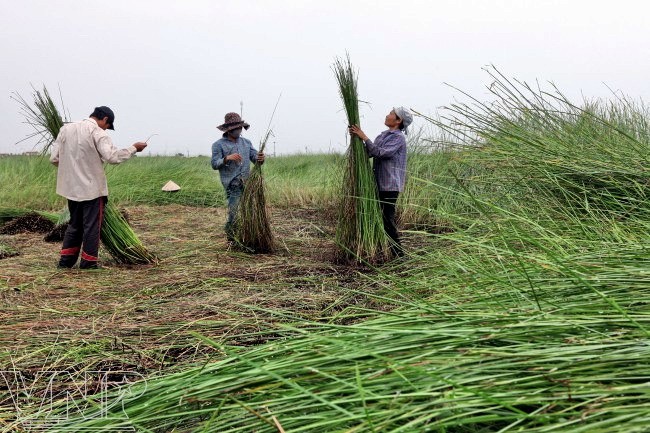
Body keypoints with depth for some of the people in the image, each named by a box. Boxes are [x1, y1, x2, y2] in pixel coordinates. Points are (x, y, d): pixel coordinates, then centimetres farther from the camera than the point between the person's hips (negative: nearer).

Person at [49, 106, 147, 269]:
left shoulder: (66, 128, 7)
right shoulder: (98, 133, -13)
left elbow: (54, 158, 7)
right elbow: (112, 156, -24)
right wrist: (134, 148, -14)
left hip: (72, 187, 7)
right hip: (92, 188, -6)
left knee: (74, 224, 19)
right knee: (92, 226, 5)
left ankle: (66, 260, 21)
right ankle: (88, 262, 11)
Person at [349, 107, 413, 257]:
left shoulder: (398, 137, -10)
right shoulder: (383, 136, 15)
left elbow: (380, 152, -21)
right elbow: (369, 153, 8)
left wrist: (364, 137, -17)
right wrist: (357, 138, -3)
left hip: (390, 184, -8)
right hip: (380, 183, 8)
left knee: (387, 218, -7)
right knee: (382, 217, 14)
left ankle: (398, 253, 2)